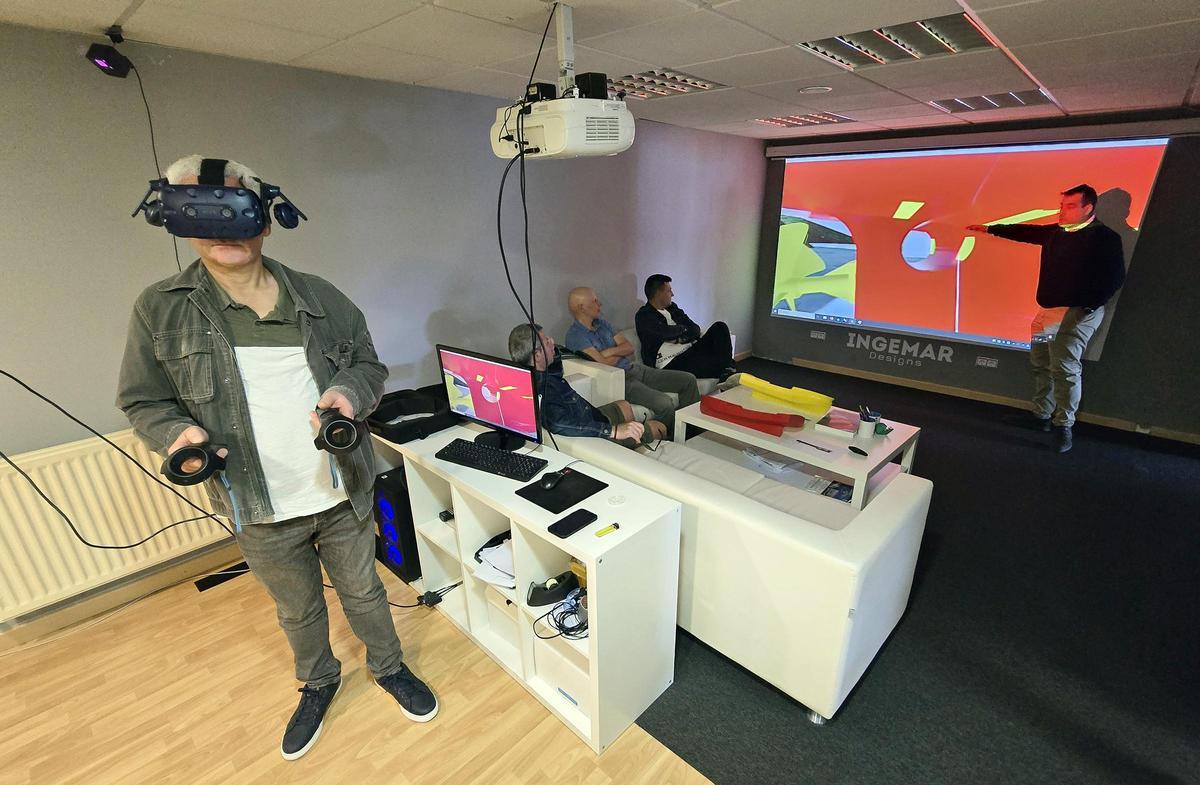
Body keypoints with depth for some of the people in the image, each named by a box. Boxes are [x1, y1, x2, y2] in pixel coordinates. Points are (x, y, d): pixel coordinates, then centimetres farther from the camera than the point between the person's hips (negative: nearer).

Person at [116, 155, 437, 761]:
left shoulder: (320, 298, -3)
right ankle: (317, 684, 53)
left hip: (342, 494, 0)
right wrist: (177, 433, -19)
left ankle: (389, 668, 48)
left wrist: (349, 392, -18)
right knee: (297, 610, 23)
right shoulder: (161, 309, -5)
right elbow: (143, 401, 2)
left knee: (363, 590, 20)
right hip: (261, 512, 0)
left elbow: (369, 365, 4)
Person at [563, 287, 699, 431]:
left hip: (635, 369, 9)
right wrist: (621, 352, 1)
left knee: (688, 380, 1)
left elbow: (630, 347, 10)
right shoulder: (575, 335, -11)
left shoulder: (601, 322, 15)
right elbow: (603, 364, -19)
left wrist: (611, 351, -11)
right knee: (664, 403, -29)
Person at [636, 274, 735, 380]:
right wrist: (683, 329, 0)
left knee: (720, 327, -9)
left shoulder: (672, 307, 18)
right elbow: (666, 333, -21)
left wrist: (682, 337, -11)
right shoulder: (643, 316, -5)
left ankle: (728, 369, -17)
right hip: (671, 363, -8)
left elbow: (695, 329, 11)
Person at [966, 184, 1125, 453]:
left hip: (1077, 312, -7)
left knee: (1065, 367, -13)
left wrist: (1088, 305, -19)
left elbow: (1114, 277, -12)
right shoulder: (1056, 232, 12)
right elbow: (1024, 232, 27)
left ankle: (1064, 425, -3)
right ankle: (1042, 415, 23)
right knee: (1041, 364, 11)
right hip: (1047, 310, 7)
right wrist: (990, 229, 30)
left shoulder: (1104, 237, -7)